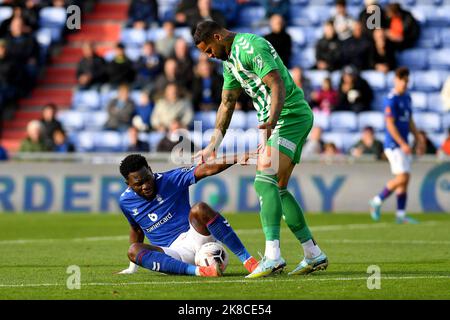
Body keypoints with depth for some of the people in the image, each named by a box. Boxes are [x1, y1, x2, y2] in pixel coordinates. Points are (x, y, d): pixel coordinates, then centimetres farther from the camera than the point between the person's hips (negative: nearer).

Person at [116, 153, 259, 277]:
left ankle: (248, 260, -30)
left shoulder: (171, 179, -4)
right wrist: (132, 268, 29)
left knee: (200, 209, -33)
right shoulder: (125, 201, 7)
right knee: (134, 250, -29)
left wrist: (236, 158, -32)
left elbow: (206, 170, -16)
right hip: (172, 253, 2)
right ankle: (199, 271, -43)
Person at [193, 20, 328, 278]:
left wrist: (271, 122, -38)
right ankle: (314, 255, 16)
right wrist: (213, 146, 25)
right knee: (278, 190, 11)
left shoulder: (251, 47, -16)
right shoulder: (230, 60, 17)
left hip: (290, 115, -10)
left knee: (265, 180, -22)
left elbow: (278, 87, -24)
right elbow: (227, 104, 25)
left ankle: (273, 256, -31)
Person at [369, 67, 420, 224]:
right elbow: (390, 125, -17)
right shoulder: (391, 100, -13)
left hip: (403, 145, 9)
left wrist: (418, 139, 15)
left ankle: (401, 214, 8)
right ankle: (377, 201, 1)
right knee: (402, 178, -14)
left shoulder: (407, 97, 14)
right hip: (394, 145, -9)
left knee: (405, 180, 5)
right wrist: (403, 144, -19)